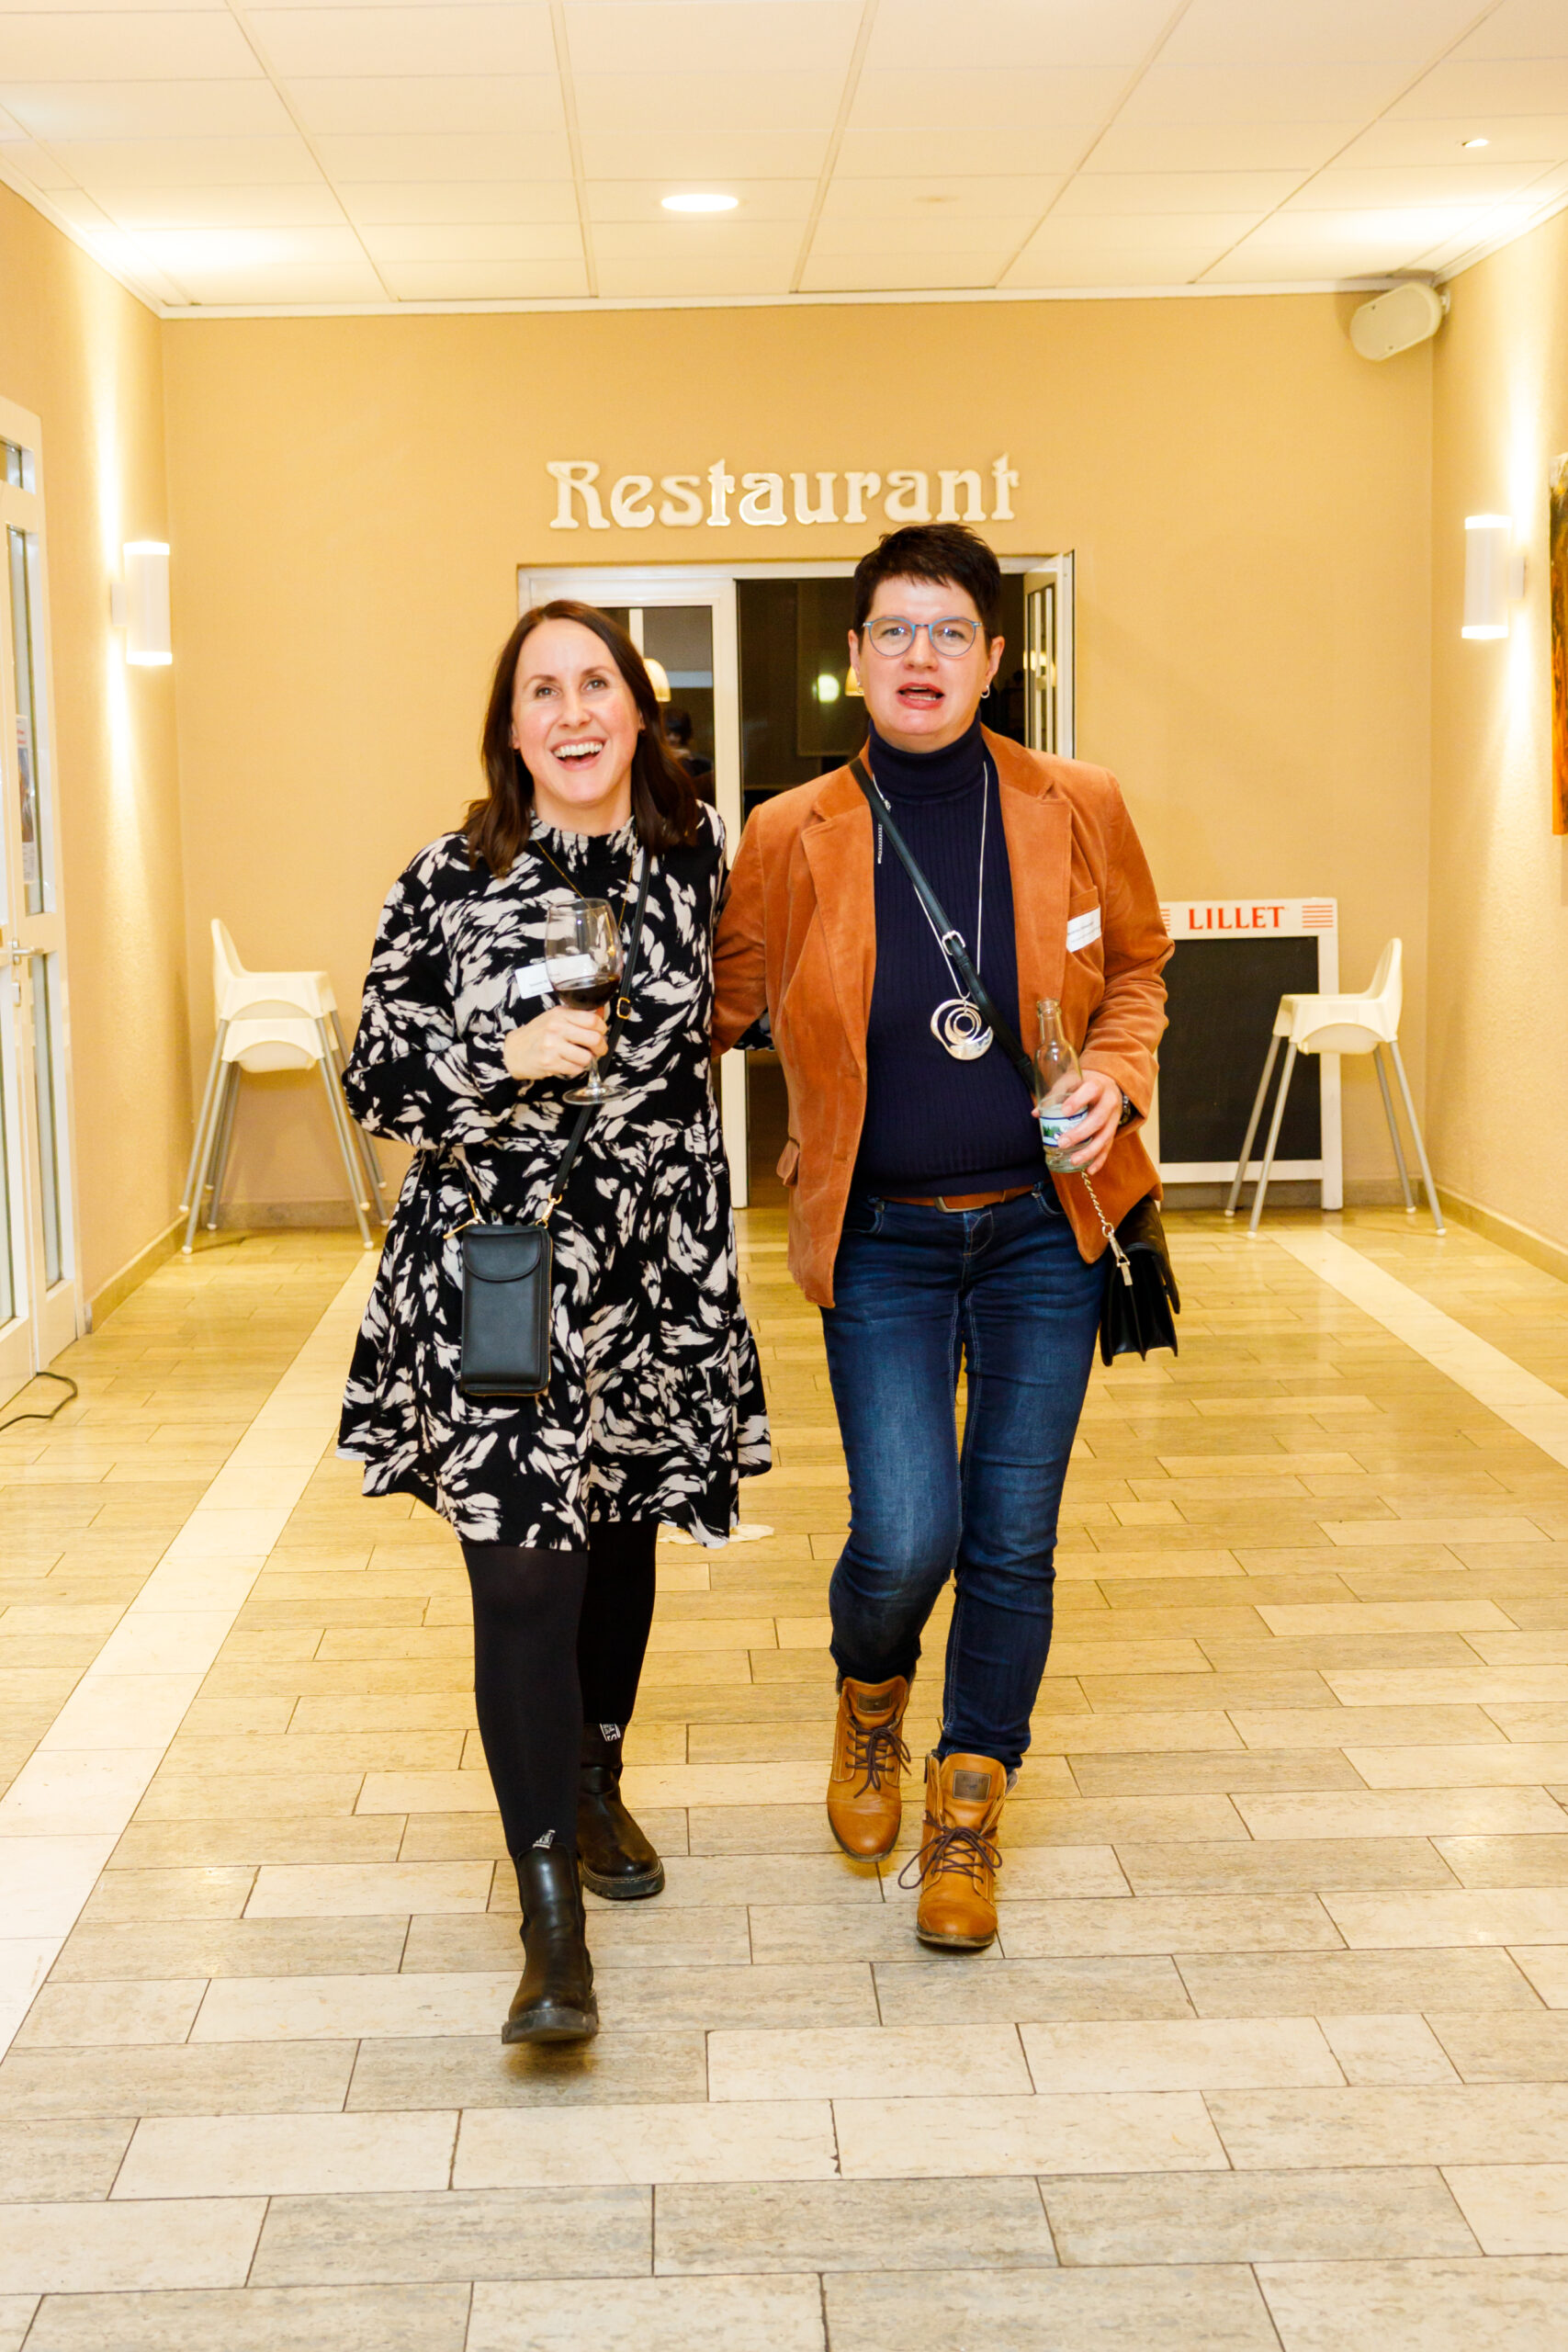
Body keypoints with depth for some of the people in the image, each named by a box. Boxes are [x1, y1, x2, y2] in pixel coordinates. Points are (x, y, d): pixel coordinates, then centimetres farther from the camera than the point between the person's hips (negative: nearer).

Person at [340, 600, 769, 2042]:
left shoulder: (702, 854, 2)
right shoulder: (450, 884, -6)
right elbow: (374, 1079, -4)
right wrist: (510, 1057, -19)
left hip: (658, 1263, 3)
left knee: (621, 1535, 17)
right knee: (522, 1570, -8)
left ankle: (594, 1785, 41)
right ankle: (551, 1916, -3)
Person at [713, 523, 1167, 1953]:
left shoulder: (1077, 811, -4)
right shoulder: (790, 838, -5)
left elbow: (1137, 968, 13)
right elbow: (715, 1008, 8)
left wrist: (1116, 1074, -6)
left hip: (1043, 1226, 1)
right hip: (881, 1241, -1)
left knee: (1013, 1539, 5)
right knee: (905, 1538, -9)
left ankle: (969, 1809, 26)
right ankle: (872, 1693, 28)